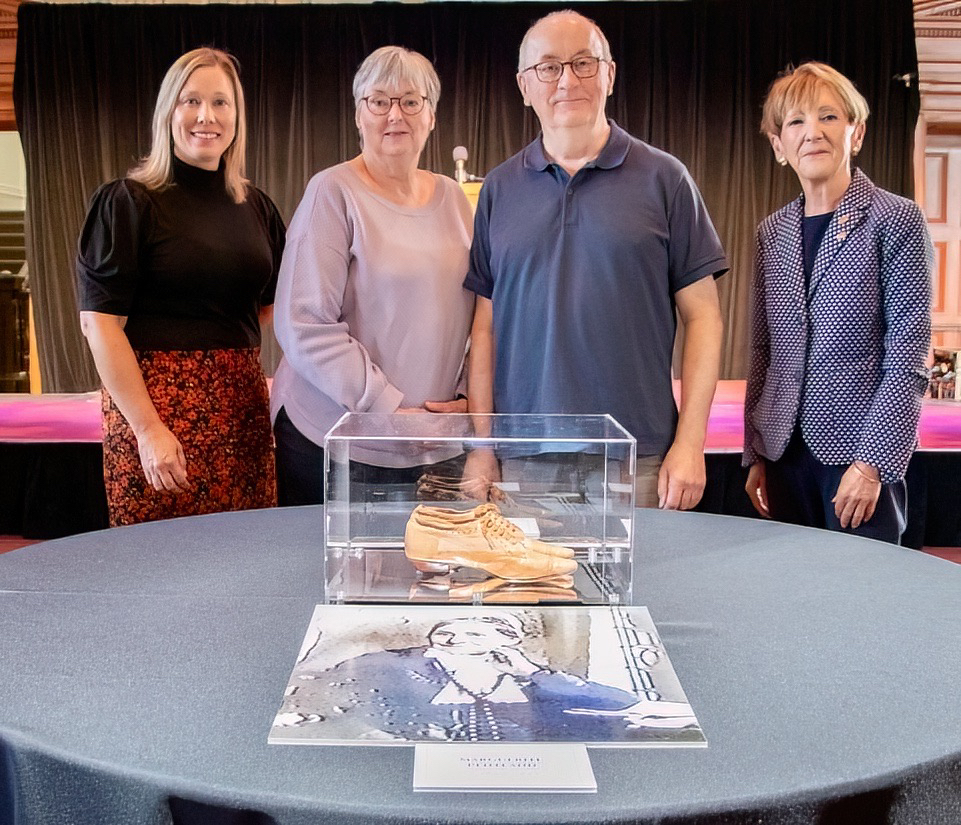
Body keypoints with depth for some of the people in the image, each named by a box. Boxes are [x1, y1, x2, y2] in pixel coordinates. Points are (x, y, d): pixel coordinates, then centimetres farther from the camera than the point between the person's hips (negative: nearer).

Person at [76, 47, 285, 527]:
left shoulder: (255, 208, 13)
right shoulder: (128, 202, -4)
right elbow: (99, 322, -9)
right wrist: (148, 428, -16)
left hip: (243, 406, 5)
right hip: (157, 401, -5)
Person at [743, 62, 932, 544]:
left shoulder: (896, 221, -5)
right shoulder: (772, 233, 9)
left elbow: (907, 361, -9)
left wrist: (872, 463, -14)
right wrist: (755, 455, 9)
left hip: (861, 454, -4)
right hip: (785, 452, 4)